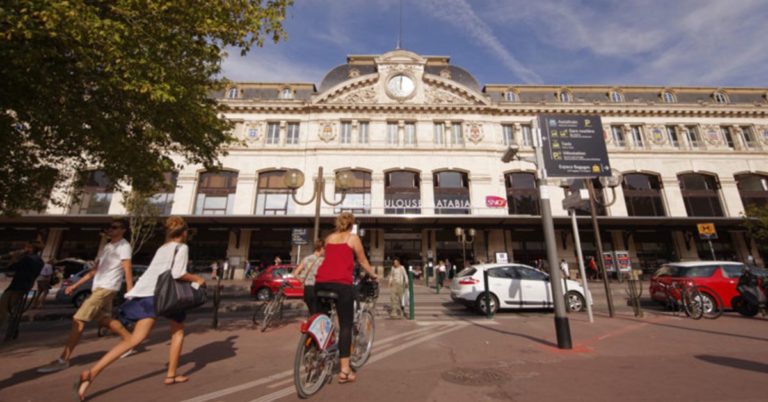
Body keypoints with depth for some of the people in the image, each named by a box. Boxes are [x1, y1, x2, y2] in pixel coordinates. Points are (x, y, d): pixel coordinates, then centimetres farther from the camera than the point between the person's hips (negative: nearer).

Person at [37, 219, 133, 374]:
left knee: (78, 320, -10)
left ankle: (63, 360, -3)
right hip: (98, 287, 9)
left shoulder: (124, 246, -8)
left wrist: (130, 292, -20)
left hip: (107, 288, -9)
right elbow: (94, 271, 23)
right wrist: (75, 285, 18)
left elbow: (127, 270, -16)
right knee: (104, 321, 14)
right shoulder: (106, 247, 18)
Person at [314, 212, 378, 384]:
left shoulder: (329, 238, 21)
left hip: (321, 282, 5)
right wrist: (373, 275, 30)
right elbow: (363, 261, 14)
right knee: (346, 325, 3)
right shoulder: (353, 238, 9)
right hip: (341, 283, -4)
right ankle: (344, 370, 2)